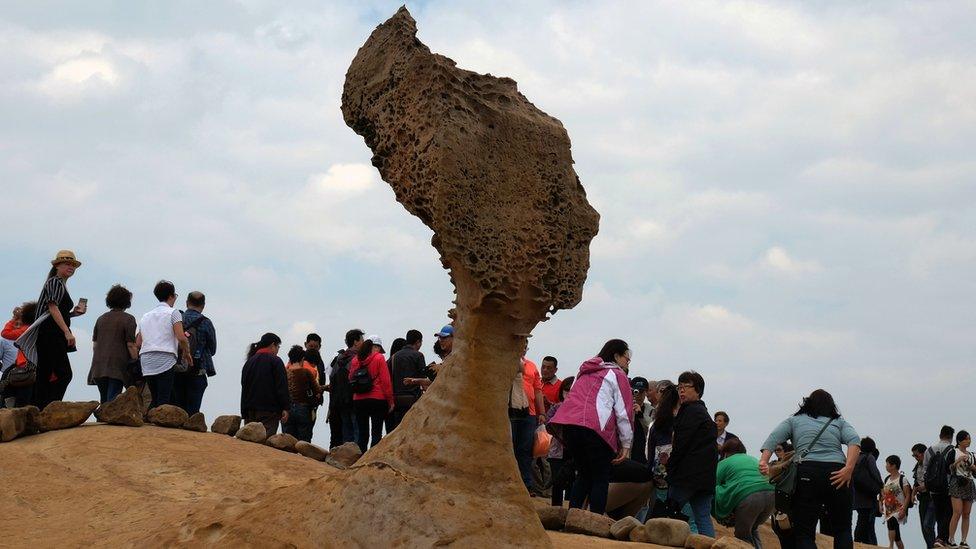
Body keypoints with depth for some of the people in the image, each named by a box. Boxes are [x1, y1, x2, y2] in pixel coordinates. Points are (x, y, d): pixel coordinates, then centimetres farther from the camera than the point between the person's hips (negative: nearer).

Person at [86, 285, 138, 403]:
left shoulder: (101, 319, 15)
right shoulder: (128, 319, -3)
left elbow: (94, 343, 16)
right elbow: (130, 345, -8)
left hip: (99, 366, 5)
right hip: (118, 365, -5)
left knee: (103, 400, 13)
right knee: (112, 399, -8)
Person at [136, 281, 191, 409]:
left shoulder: (145, 316, 22)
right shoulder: (173, 313, 3)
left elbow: (138, 343, 17)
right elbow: (181, 338, -8)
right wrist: (187, 353, 7)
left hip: (146, 362, 6)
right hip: (166, 360, -6)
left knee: (155, 400, 11)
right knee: (164, 400, -10)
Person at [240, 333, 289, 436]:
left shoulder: (249, 362, 16)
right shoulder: (275, 361, -4)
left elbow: (244, 388, 17)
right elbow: (282, 387, -10)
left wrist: (244, 412, 19)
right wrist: (285, 408, -8)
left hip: (250, 411, 6)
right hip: (269, 412, -6)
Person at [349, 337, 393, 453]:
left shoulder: (355, 359, 8)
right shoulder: (379, 358, -5)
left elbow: (350, 379, 14)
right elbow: (385, 381, -6)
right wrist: (390, 400, -2)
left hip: (358, 400, 4)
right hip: (377, 399, -4)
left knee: (362, 434, 9)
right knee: (377, 433, -2)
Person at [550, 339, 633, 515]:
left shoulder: (585, 373, 27)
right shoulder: (617, 375, 7)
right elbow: (624, 411, 1)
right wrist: (626, 444, 4)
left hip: (568, 425, 6)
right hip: (595, 428, -6)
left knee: (584, 475, 18)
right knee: (601, 479, 1)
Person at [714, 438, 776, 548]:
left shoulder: (723, 463, 19)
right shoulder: (754, 460, 33)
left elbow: (715, 486, 20)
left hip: (747, 496, -5)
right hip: (771, 494, 5)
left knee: (743, 535, 9)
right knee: (752, 529, 24)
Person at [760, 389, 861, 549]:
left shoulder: (794, 420, 22)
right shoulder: (839, 422, 22)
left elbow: (773, 438, 6)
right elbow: (854, 441, 3)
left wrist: (764, 461, -6)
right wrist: (849, 468, -8)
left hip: (807, 474, -1)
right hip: (837, 475, 1)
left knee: (804, 533, 0)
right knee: (842, 530, 14)